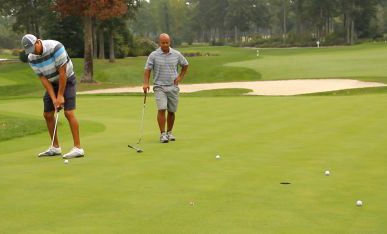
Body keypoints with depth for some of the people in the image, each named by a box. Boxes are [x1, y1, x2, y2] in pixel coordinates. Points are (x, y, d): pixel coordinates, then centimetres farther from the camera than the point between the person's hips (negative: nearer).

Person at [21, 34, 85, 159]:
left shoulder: (55, 47, -29)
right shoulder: (31, 58, -11)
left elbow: (62, 72, -26)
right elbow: (43, 78, -8)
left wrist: (60, 96, -23)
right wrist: (54, 99, -17)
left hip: (67, 80, -6)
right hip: (52, 84, 6)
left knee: (68, 113, -18)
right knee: (47, 114, 4)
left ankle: (78, 148, -18)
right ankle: (55, 147, 15)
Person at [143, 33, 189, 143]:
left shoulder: (177, 54, 2)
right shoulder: (153, 55, -4)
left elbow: (185, 65, 18)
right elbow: (148, 69, -4)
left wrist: (180, 77, 7)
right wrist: (146, 83, -17)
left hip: (173, 87, 3)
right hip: (160, 87, -2)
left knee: (171, 111, 7)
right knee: (162, 109, -15)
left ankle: (169, 132, 21)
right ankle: (162, 134, -12)